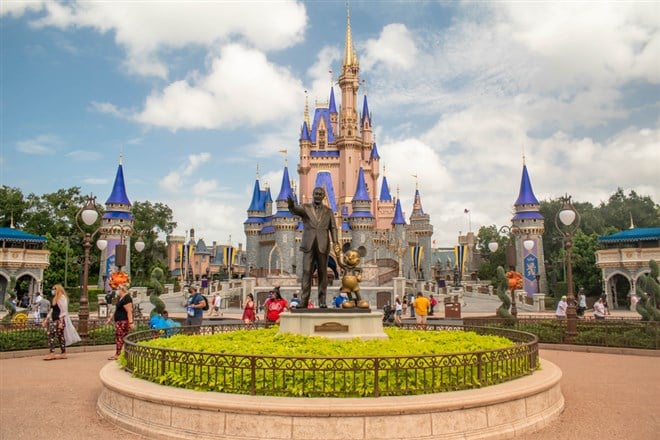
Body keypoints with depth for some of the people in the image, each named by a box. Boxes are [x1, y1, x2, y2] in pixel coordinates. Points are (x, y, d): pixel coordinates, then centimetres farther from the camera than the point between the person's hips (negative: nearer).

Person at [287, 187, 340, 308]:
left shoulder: (328, 211, 12)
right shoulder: (305, 207, 8)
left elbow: (333, 228, 8)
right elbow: (295, 210, -13)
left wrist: (335, 243, -7)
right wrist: (291, 205, -38)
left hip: (323, 246, 1)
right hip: (309, 245, -1)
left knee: (322, 273, 2)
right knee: (307, 272, -5)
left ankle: (322, 301, 5)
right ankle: (304, 300, -4)